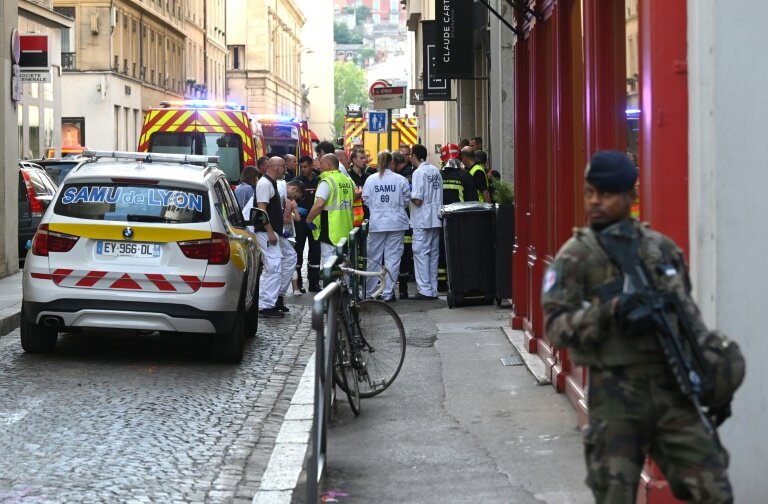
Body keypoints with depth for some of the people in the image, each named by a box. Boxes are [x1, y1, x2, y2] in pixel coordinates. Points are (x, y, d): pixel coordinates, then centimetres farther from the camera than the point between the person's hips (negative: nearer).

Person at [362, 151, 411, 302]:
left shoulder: (370, 179, -5)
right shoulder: (401, 180, -7)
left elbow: (366, 200, 1)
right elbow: (407, 199, 1)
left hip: (376, 223, 1)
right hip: (396, 223, -1)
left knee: (374, 258, 11)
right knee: (393, 258, 5)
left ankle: (370, 292, 17)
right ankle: (388, 293, 4)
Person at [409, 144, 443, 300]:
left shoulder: (419, 172, -13)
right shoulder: (436, 171, 9)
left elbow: (417, 199, -17)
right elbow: (440, 194, 13)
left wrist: (408, 196, 0)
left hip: (422, 220, -7)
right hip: (436, 218, 7)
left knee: (421, 253, -2)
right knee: (433, 254, 11)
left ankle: (425, 290, -5)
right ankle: (433, 290, 14)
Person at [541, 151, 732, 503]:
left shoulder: (663, 248, 10)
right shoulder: (574, 257, -2)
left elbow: (688, 314, 19)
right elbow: (556, 327, -10)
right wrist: (609, 312, -25)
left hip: (673, 389, 3)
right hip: (615, 393, -3)